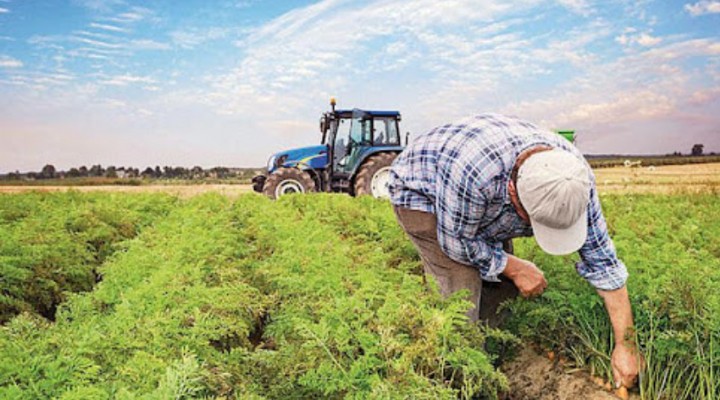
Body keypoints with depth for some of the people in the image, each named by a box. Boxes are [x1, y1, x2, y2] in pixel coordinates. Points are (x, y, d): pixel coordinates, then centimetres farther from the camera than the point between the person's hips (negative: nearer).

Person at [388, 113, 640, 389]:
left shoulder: (574, 175, -26)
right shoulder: (473, 170, -45)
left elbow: (602, 260, -16)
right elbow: (457, 242, -26)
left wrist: (626, 345, -13)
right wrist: (515, 267, -17)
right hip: (419, 191, -5)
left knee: (500, 284, -1)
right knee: (462, 285, -18)